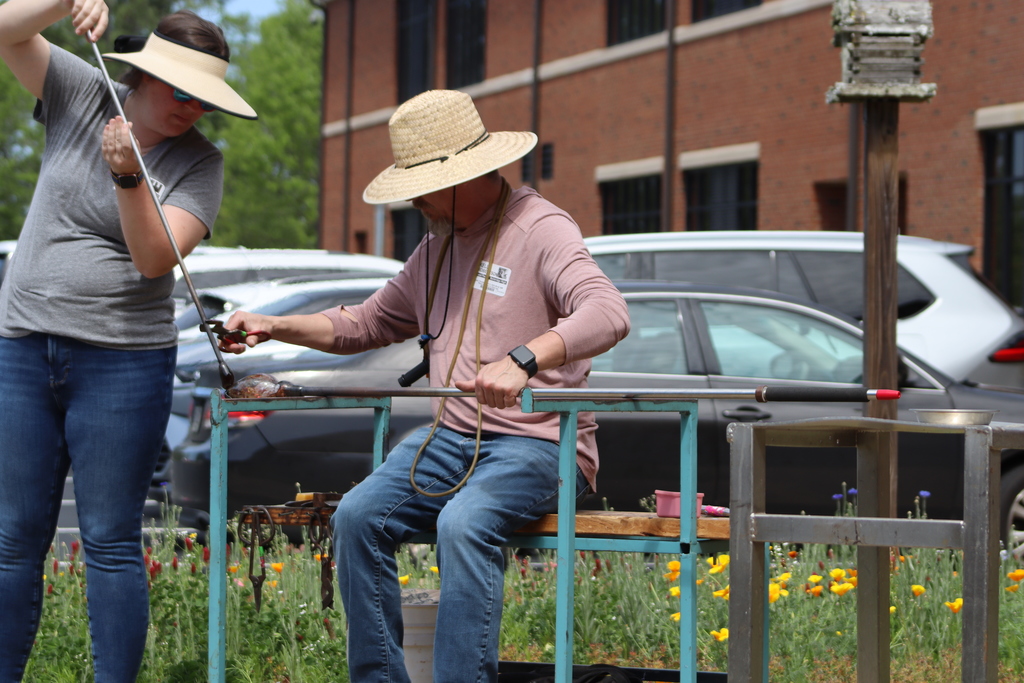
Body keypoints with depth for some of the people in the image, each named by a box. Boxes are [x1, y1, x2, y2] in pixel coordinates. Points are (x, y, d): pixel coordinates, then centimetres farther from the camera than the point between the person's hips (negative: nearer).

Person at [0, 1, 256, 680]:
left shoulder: (199, 161, -2)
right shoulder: (84, 96, 5)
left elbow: (155, 256, -15)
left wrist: (127, 176, -28)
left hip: (122, 362, -2)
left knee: (110, 543, -2)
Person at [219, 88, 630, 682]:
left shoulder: (540, 228, -9)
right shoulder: (440, 244, 18)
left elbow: (608, 314, -27)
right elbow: (367, 325, 27)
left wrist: (522, 359, -44)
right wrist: (273, 328, 12)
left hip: (537, 442, -7)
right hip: (452, 437, 7)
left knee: (463, 523, -35)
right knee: (359, 515, -18)